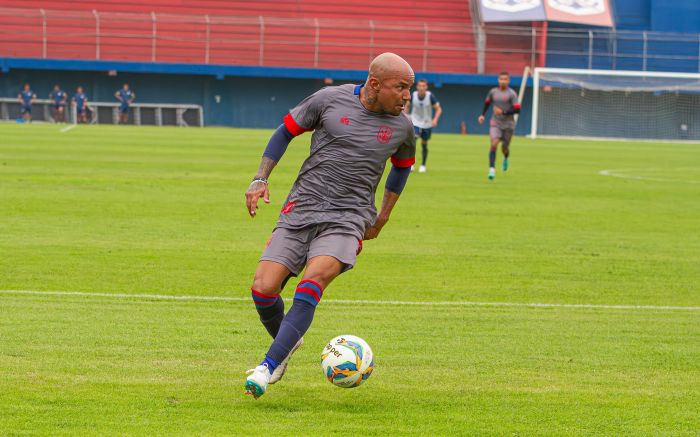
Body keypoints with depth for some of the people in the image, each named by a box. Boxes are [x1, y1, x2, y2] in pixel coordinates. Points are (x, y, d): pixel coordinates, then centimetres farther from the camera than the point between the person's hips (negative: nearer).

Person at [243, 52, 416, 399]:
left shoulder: (402, 126, 5)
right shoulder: (330, 100, -2)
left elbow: (402, 166, 27)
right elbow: (286, 131, 11)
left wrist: (383, 216, 25)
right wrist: (260, 179, 4)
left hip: (348, 219, 0)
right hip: (301, 209, 0)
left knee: (312, 283, -28)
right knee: (263, 289, -11)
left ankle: (268, 366, -26)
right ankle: (287, 343, 22)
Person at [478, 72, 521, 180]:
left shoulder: (512, 94, -10)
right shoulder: (493, 92, 2)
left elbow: (517, 110, -15)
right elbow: (487, 102, 21)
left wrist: (503, 112, -23)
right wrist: (483, 115, 8)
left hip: (508, 125, -1)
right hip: (495, 123, 1)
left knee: (504, 148, 9)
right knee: (494, 144, -20)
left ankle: (506, 159, 47)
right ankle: (492, 169, -22)